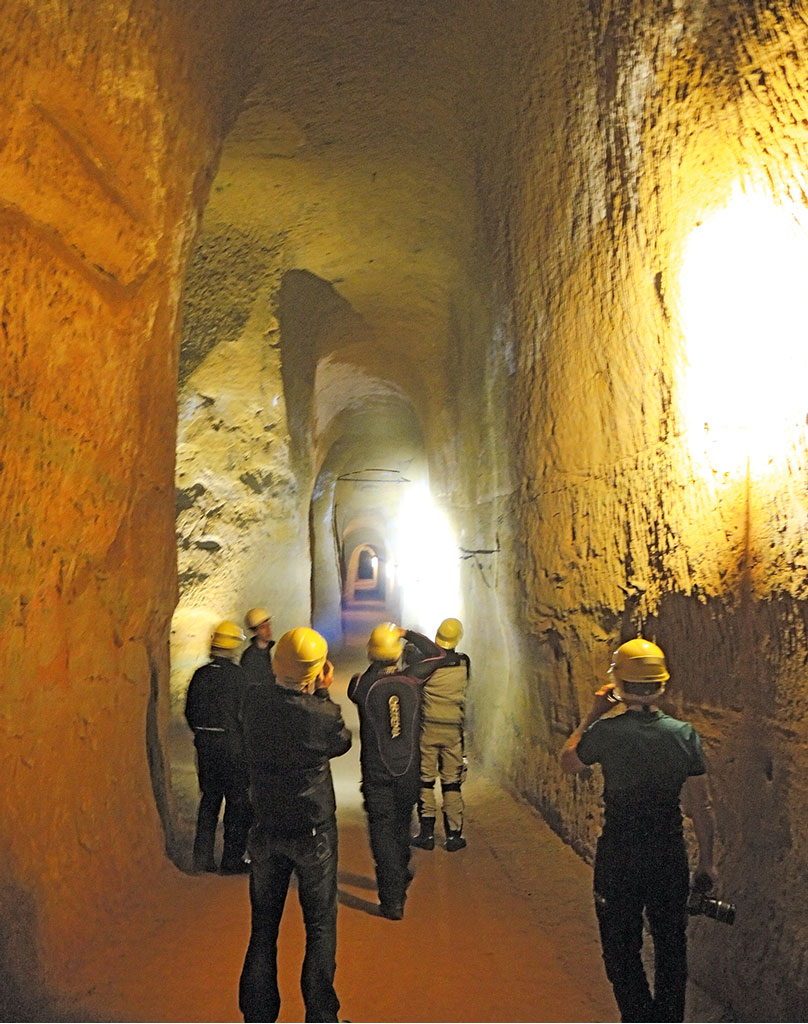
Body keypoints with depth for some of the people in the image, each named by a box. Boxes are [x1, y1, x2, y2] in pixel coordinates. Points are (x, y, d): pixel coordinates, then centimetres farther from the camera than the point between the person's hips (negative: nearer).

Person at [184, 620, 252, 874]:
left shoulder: (200, 674, 2)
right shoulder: (237, 675, -14)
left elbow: (189, 711, 10)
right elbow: (244, 713, -13)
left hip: (204, 742, 6)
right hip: (231, 744, -6)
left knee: (209, 798, 18)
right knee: (238, 801, 7)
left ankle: (202, 858, 21)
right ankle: (232, 860, 12)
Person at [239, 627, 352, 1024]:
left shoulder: (254, 702, -14)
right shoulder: (323, 715, -24)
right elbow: (343, 742, -4)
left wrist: (314, 695, 0)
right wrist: (323, 694, -3)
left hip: (266, 832, 4)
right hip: (313, 835, -3)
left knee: (263, 926, 19)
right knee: (320, 927, 15)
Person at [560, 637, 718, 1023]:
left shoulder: (605, 731, -18)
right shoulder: (684, 734, -11)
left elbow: (567, 761, 2)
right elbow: (701, 806, -5)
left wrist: (593, 715, 3)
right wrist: (706, 861, 8)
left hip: (618, 856, -3)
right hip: (670, 855, 3)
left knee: (622, 948, 16)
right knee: (671, 946, 23)